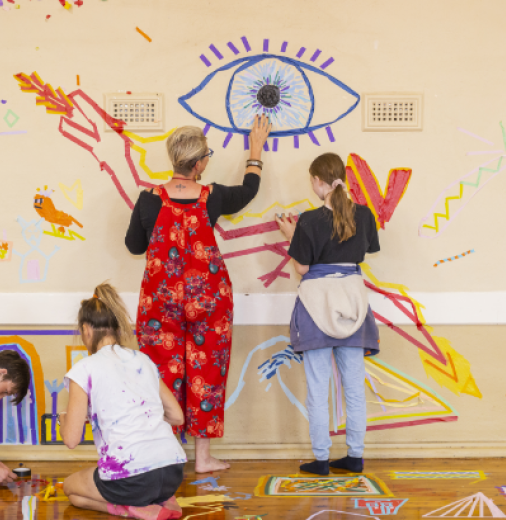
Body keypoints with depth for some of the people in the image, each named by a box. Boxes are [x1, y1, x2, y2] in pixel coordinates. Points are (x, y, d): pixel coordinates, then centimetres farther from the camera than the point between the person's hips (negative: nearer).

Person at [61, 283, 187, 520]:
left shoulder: (84, 369, -1)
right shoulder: (143, 360, 15)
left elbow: (71, 439, -1)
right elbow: (176, 416, 18)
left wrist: (63, 419, 21)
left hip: (131, 478, -6)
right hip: (173, 473, 6)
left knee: (70, 487, 26)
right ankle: (163, 500, 9)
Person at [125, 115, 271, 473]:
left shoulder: (150, 200, -11)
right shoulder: (212, 198, -8)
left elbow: (135, 245, 3)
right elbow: (249, 190, 13)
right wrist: (256, 150, 27)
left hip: (162, 298, 0)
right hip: (208, 296, 0)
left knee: (164, 371, 8)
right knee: (205, 372, 9)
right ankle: (204, 456, 16)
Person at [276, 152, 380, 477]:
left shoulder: (310, 221, -12)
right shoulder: (363, 215, 0)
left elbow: (302, 268, -8)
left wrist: (292, 236, 6)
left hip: (318, 299, -4)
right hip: (353, 297, 4)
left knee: (318, 387, 3)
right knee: (354, 385, 11)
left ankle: (321, 460, 8)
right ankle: (356, 457, 17)